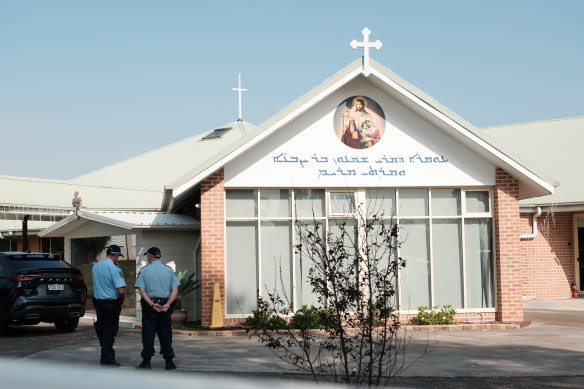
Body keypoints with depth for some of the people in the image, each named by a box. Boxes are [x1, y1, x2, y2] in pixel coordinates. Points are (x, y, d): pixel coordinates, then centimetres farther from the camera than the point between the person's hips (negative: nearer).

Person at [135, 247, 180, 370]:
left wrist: (152, 304, -14)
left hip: (149, 305, -2)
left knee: (148, 332, 4)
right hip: (165, 305, 2)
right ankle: (169, 361, 5)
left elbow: (141, 290, -10)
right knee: (165, 333, 6)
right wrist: (167, 304, -11)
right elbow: (175, 290, -3)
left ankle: (146, 361, 4)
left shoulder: (144, 270, 0)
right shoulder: (169, 270, 7)